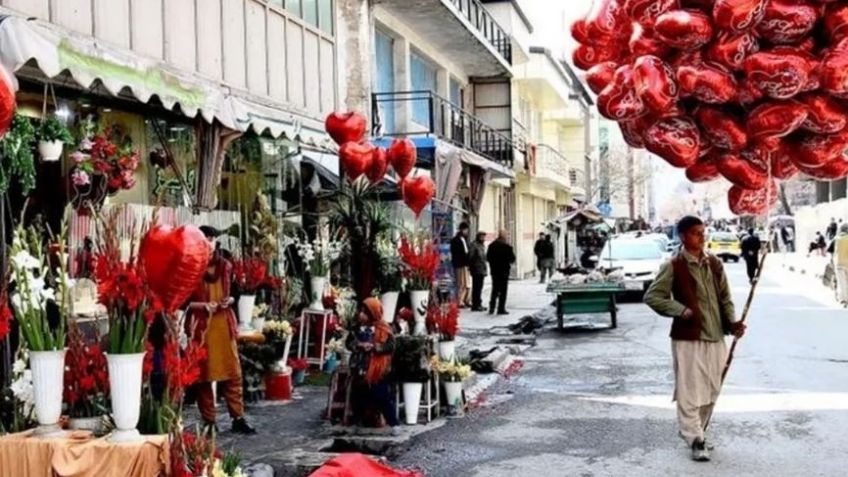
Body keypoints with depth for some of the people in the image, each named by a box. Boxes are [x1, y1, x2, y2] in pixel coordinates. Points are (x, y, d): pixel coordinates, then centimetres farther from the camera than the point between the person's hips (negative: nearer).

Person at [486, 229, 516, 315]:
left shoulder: (491, 245, 0)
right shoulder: (507, 246, -15)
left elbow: (487, 258, 4)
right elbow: (512, 258, -9)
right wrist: (508, 261, 12)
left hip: (494, 270, 5)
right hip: (504, 270, -5)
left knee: (494, 289, 16)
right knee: (503, 290, 3)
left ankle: (491, 308, 13)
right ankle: (501, 309, 2)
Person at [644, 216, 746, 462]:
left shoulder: (714, 264, 10)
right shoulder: (673, 266, -6)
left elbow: (725, 298, 14)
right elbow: (652, 296, -7)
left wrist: (732, 322, -2)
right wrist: (681, 310, -17)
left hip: (715, 337, 6)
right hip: (687, 338, -6)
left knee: (710, 391, 14)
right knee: (689, 391, -6)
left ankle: (693, 432, 30)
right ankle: (695, 441, 1)